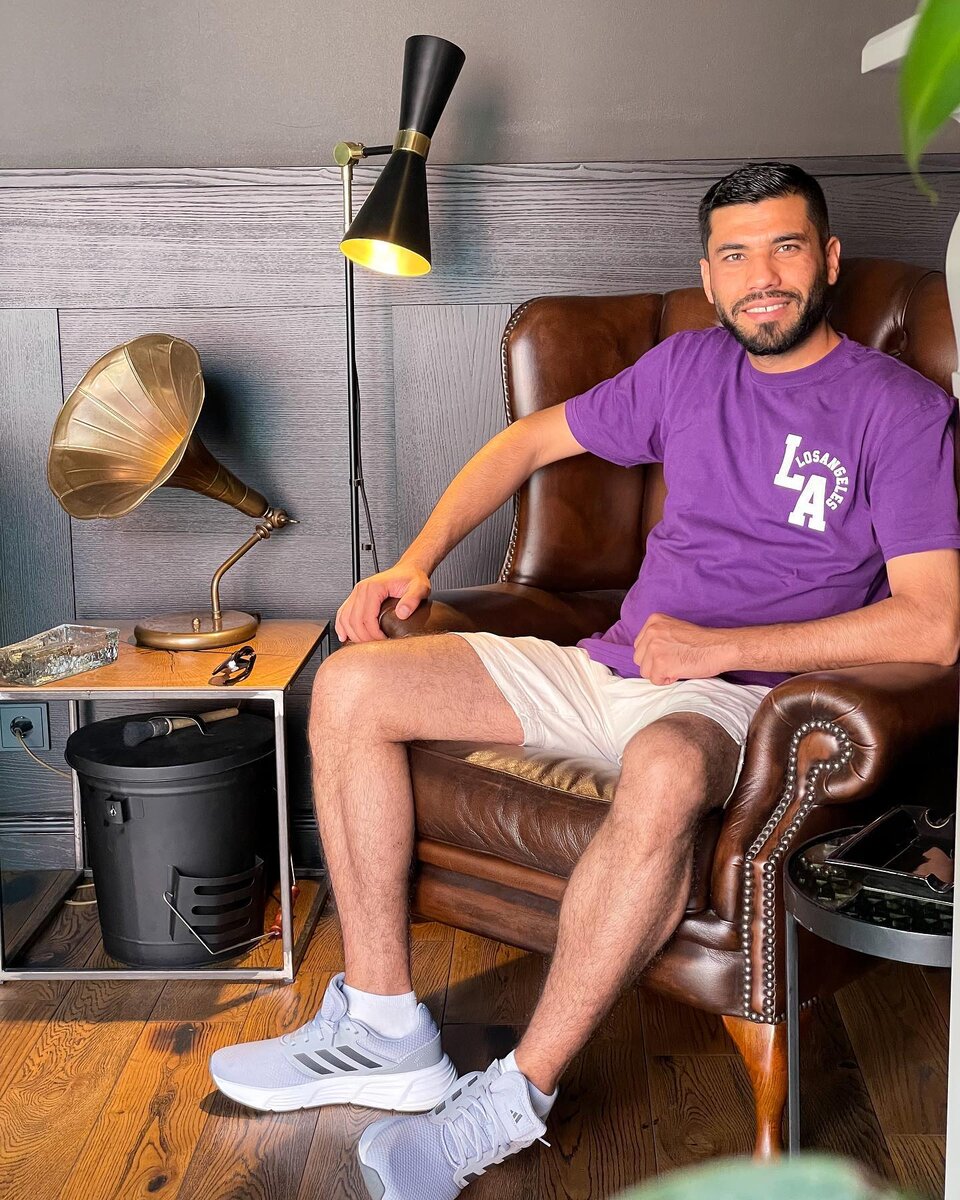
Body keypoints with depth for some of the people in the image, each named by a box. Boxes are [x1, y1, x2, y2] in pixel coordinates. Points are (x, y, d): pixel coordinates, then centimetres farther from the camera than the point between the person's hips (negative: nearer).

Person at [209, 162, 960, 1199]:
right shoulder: (689, 365, 14)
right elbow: (533, 439, 22)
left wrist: (720, 645, -17)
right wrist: (417, 560, 8)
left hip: (738, 698, -6)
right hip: (606, 667, 6)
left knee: (663, 770, -43)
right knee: (349, 685, -8)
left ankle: (516, 1097, -25)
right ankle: (384, 1029, -6)